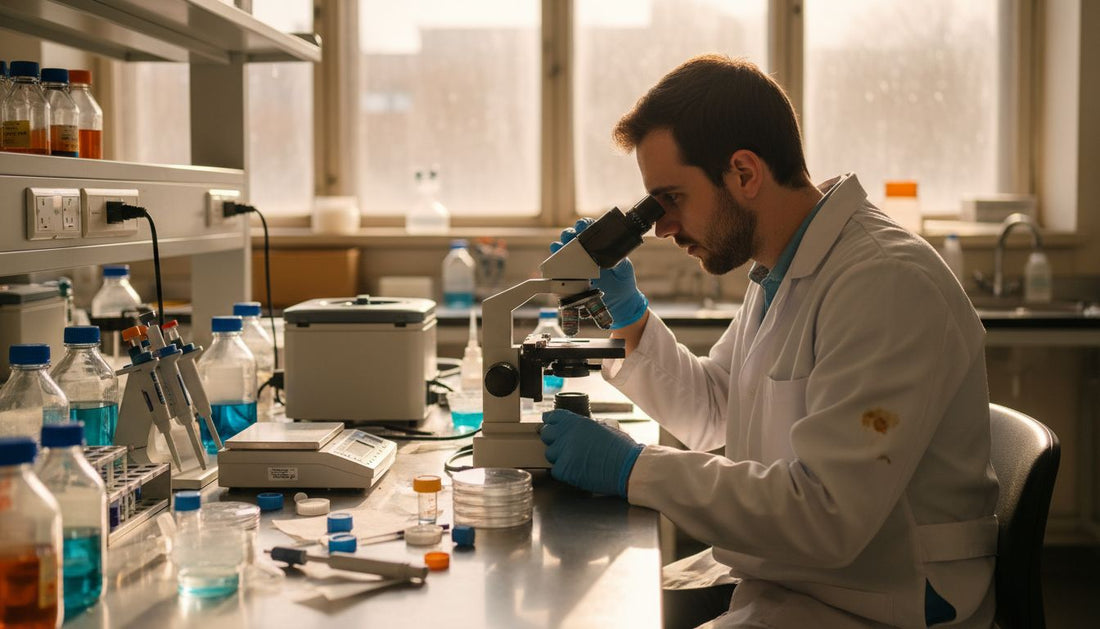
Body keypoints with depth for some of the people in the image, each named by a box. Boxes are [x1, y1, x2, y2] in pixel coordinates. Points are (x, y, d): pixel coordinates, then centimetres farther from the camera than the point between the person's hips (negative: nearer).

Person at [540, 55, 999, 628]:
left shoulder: (889, 285, -23)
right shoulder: (779, 271, 9)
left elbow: (825, 518, -30)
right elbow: (708, 414, 21)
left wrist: (632, 469, -25)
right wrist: (625, 311, 8)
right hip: (768, 573, 9)